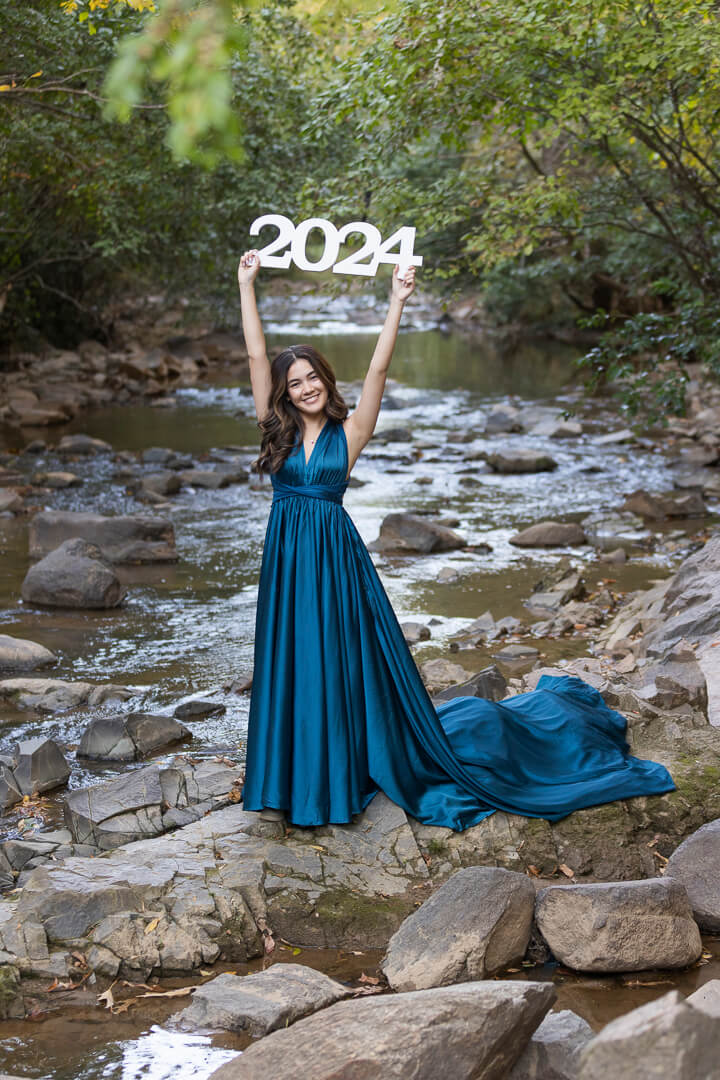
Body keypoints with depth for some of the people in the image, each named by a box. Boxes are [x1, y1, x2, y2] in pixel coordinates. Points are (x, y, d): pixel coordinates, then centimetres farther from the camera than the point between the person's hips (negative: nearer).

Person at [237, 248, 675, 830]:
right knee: (292, 667, 7)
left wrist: (397, 302, -14)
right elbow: (257, 356, -1)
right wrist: (247, 285, -4)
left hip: (338, 557, -2)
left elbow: (377, 369, -8)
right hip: (287, 559, 2)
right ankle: (301, 774, 21)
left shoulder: (348, 433, 0)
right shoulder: (276, 430, 4)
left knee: (347, 662, 3)